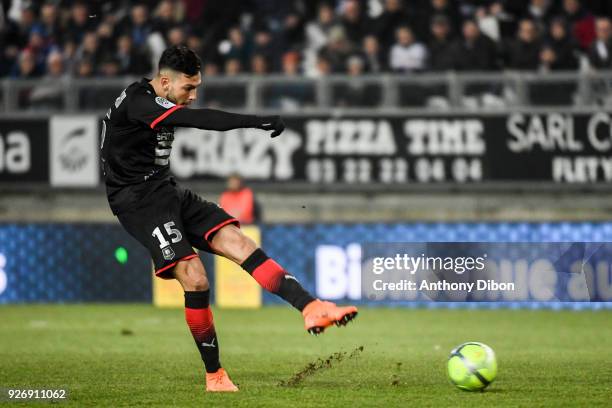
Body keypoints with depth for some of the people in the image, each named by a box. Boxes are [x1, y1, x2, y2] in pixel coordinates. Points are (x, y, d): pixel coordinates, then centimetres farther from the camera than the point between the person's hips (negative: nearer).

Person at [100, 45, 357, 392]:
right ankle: (215, 376, -10)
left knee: (236, 241, -11)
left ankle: (311, 308, -25)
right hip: (139, 201, -9)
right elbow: (198, 119, -30)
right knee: (195, 278, -21)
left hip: (167, 191, 9)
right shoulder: (136, 103, -18)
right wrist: (259, 121, -32)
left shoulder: (158, 105, 13)